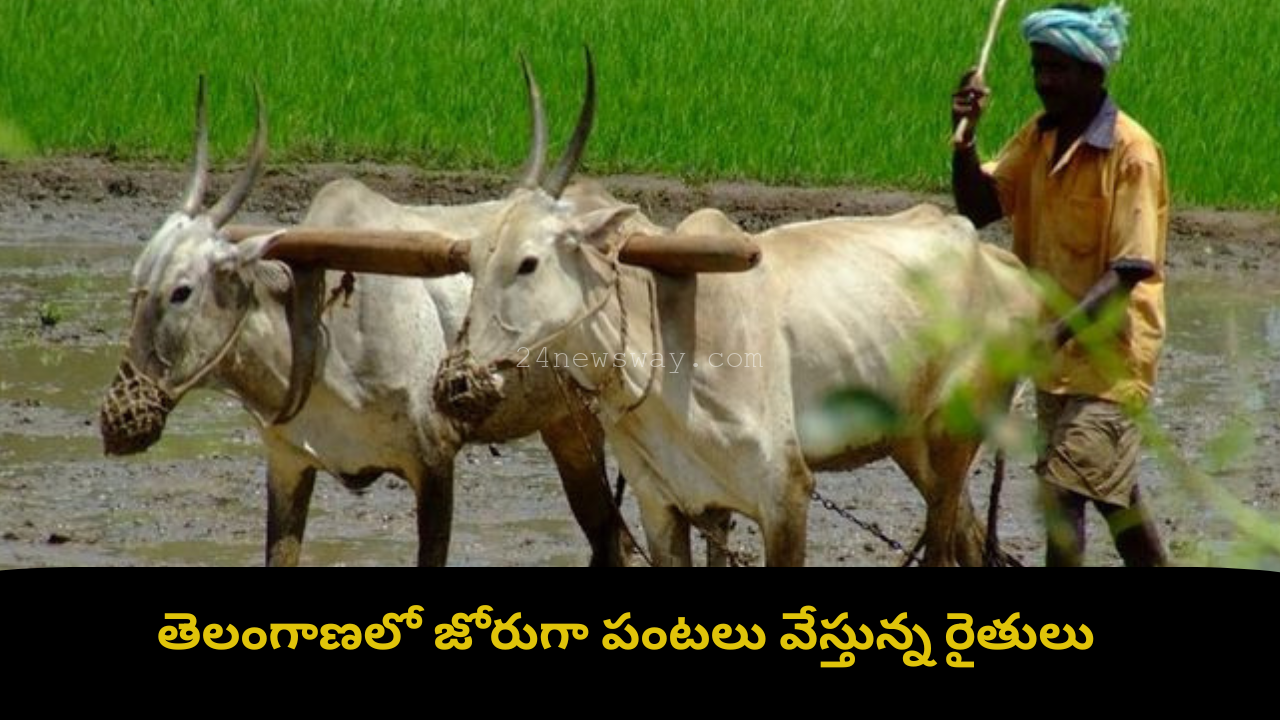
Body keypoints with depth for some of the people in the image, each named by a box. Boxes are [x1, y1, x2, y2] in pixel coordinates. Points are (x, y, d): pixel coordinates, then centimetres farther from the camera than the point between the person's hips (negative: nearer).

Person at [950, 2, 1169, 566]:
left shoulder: (1131, 152, -17)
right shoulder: (1038, 137, 6)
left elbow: (1126, 272, -22)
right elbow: (977, 208, 4)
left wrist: (1058, 331, -34)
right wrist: (964, 138, -12)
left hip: (1109, 354, -8)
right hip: (1056, 352, 8)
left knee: (1063, 494, -15)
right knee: (1112, 490, 19)